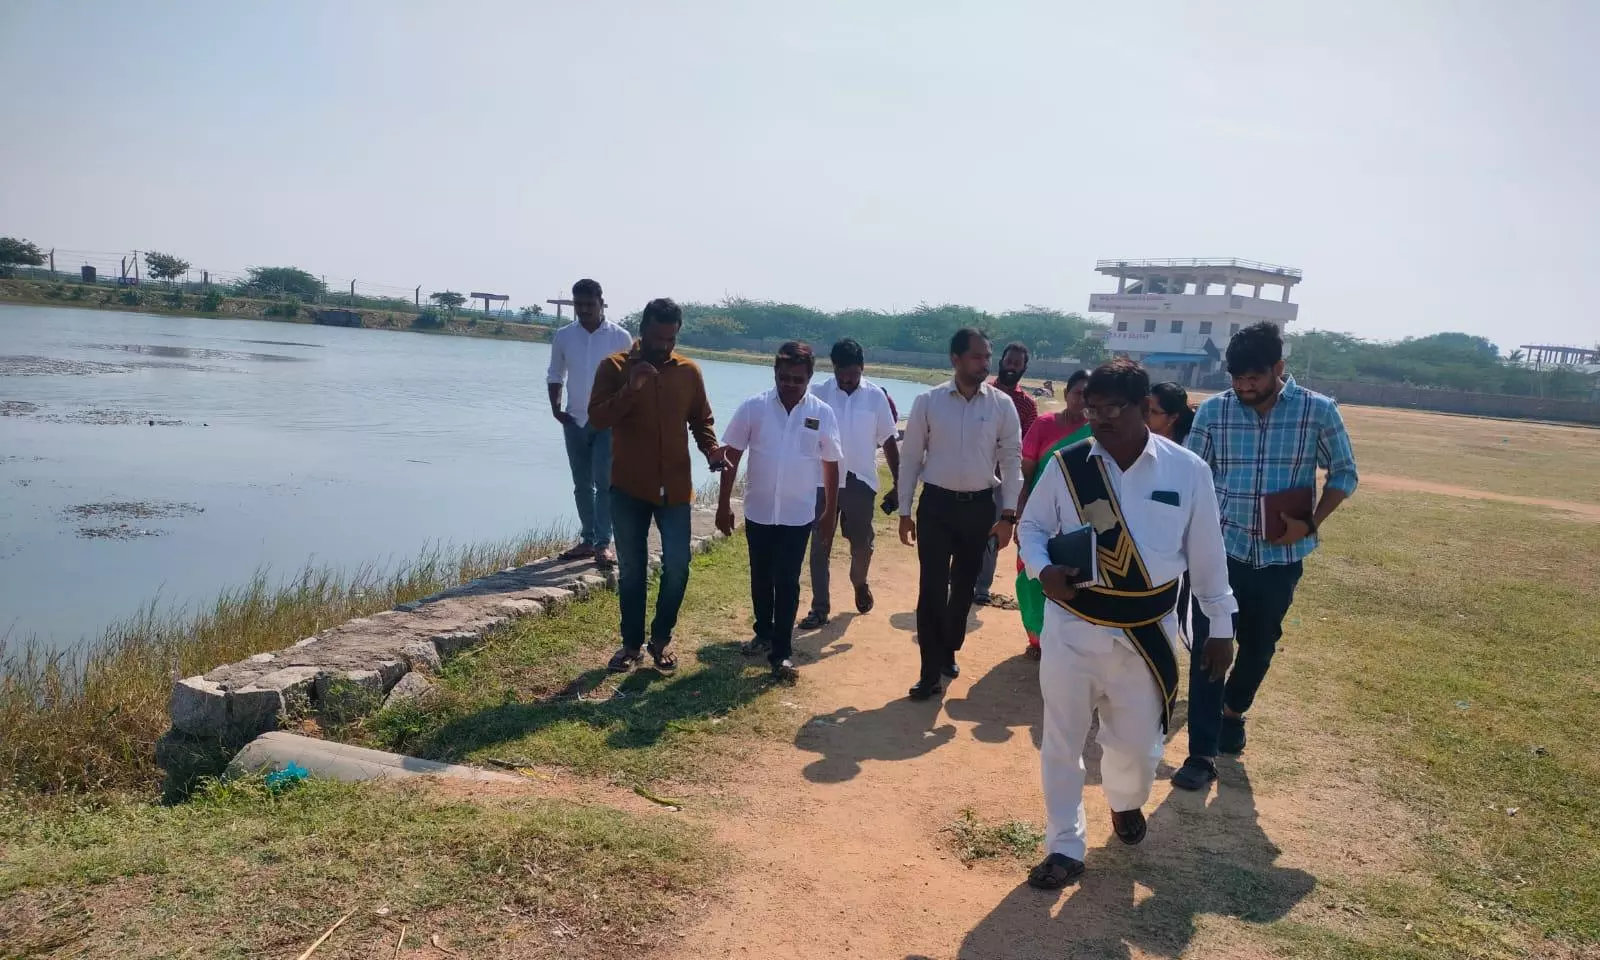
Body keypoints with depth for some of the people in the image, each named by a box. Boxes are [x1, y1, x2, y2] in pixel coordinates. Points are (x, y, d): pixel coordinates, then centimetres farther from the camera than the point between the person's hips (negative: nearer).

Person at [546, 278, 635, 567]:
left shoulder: (620, 337, -6)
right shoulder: (563, 336, 2)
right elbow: (555, 375, 13)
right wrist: (555, 407, 1)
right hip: (575, 420, 4)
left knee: (604, 482, -9)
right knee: (582, 484, 9)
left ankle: (604, 543, -5)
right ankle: (588, 540, 17)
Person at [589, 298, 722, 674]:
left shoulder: (688, 371, 3)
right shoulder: (614, 367, -4)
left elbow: (701, 420, 10)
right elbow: (597, 418, -13)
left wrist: (711, 449, -10)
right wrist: (630, 388, -26)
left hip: (675, 487, 2)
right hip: (629, 487, -1)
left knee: (677, 566, 0)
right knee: (631, 569, 8)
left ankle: (661, 639, 20)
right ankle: (631, 643, 23)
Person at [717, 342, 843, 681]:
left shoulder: (822, 414, -6)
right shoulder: (753, 407, -7)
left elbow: (831, 465, 2)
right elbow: (731, 455, -1)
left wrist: (830, 513, 5)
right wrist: (723, 504, -2)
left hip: (798, 515, -1)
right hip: (758, 511, 2)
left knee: (787, 583, 1)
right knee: (761, 578, 16)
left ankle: (782, 652, 7)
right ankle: (764, 634, 35)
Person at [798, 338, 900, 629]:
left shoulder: (876, 396, -4)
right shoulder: (818, 394, -5)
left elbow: (888, 441, 2)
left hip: (861, 481, 0)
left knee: (862, 543, 11)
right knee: (820, 545, 2)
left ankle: (859, 583, 41)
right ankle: (820, 608, 11)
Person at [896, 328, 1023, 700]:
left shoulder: (1002, 404, -3)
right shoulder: (928, 402, -5)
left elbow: (1011, 460, 0)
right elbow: (910, 457, 0)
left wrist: (1008, 515, -3)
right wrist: (905, 512, 0)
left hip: (979, 506, 2)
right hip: (936, 504, -1)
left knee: (964, 586, 15)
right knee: (932, 588, -3)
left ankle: (949, 651, 36)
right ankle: (931, 671, 6)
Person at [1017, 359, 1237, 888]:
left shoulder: (1187, 470, -8)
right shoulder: (1065, 465, -7)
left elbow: (1207, 554, 2)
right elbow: (1032, 525, 4)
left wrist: (1220, 626, 8)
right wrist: (1042, 570, -17)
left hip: (1147, 633, 0)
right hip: (1072, 627, 0)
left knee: (1137, 741, 14)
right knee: (1061, 740, 8)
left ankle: (1125, 803, 49)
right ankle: (1064, 848, 27)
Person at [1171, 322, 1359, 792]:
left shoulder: (1318, 411, -8)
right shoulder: (1213, 411, -6)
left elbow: (1343, 473, 3)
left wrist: (1311, 523, -11)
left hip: (1281, 554, 1)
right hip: (1223, 547, -1)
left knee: (1259, 645, 18)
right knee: (1209, 647, -4)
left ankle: (1233, 711, 46)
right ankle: (1202, 754, 3)